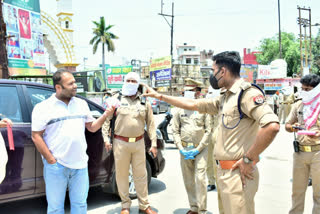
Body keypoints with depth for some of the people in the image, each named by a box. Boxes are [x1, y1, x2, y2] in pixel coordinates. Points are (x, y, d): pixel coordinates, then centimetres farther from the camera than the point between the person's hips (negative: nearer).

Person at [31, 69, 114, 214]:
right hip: (56, 167, -4)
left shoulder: (82, 104, 9)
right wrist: (51, 160, -12)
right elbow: (36, 136, -7)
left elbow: (91, 127, 13)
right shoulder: (43, 107, -6)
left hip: (80, 165, 4)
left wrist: (105, 115, -4)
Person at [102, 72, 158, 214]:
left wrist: (154, 144, 5)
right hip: (121, 143, -1)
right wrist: (106, 139, 0)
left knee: (141, 175, 8)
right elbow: (106, 120, 6)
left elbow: (151, 124, 10)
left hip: (139, 143, 2)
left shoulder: (144, 102, 9)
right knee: (121, 175, 5)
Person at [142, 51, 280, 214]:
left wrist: (248, 159, -20)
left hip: (238, 173, -9)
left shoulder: (247, 93, -15)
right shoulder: (224, 98, 14)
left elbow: (272, 126, -28)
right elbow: (193, 104, 22)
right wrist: (159, 96, 25)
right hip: (224, 171, 9)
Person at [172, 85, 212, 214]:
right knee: (188, 180, 8)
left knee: (200, 178, -9)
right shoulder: (179, 111, 8)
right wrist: (181, 149, -5)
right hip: (184, 150, 3)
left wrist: (198, 149, -9)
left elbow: (208, 131, -2)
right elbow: (175, 131, 7)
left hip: (201, 149, -3)